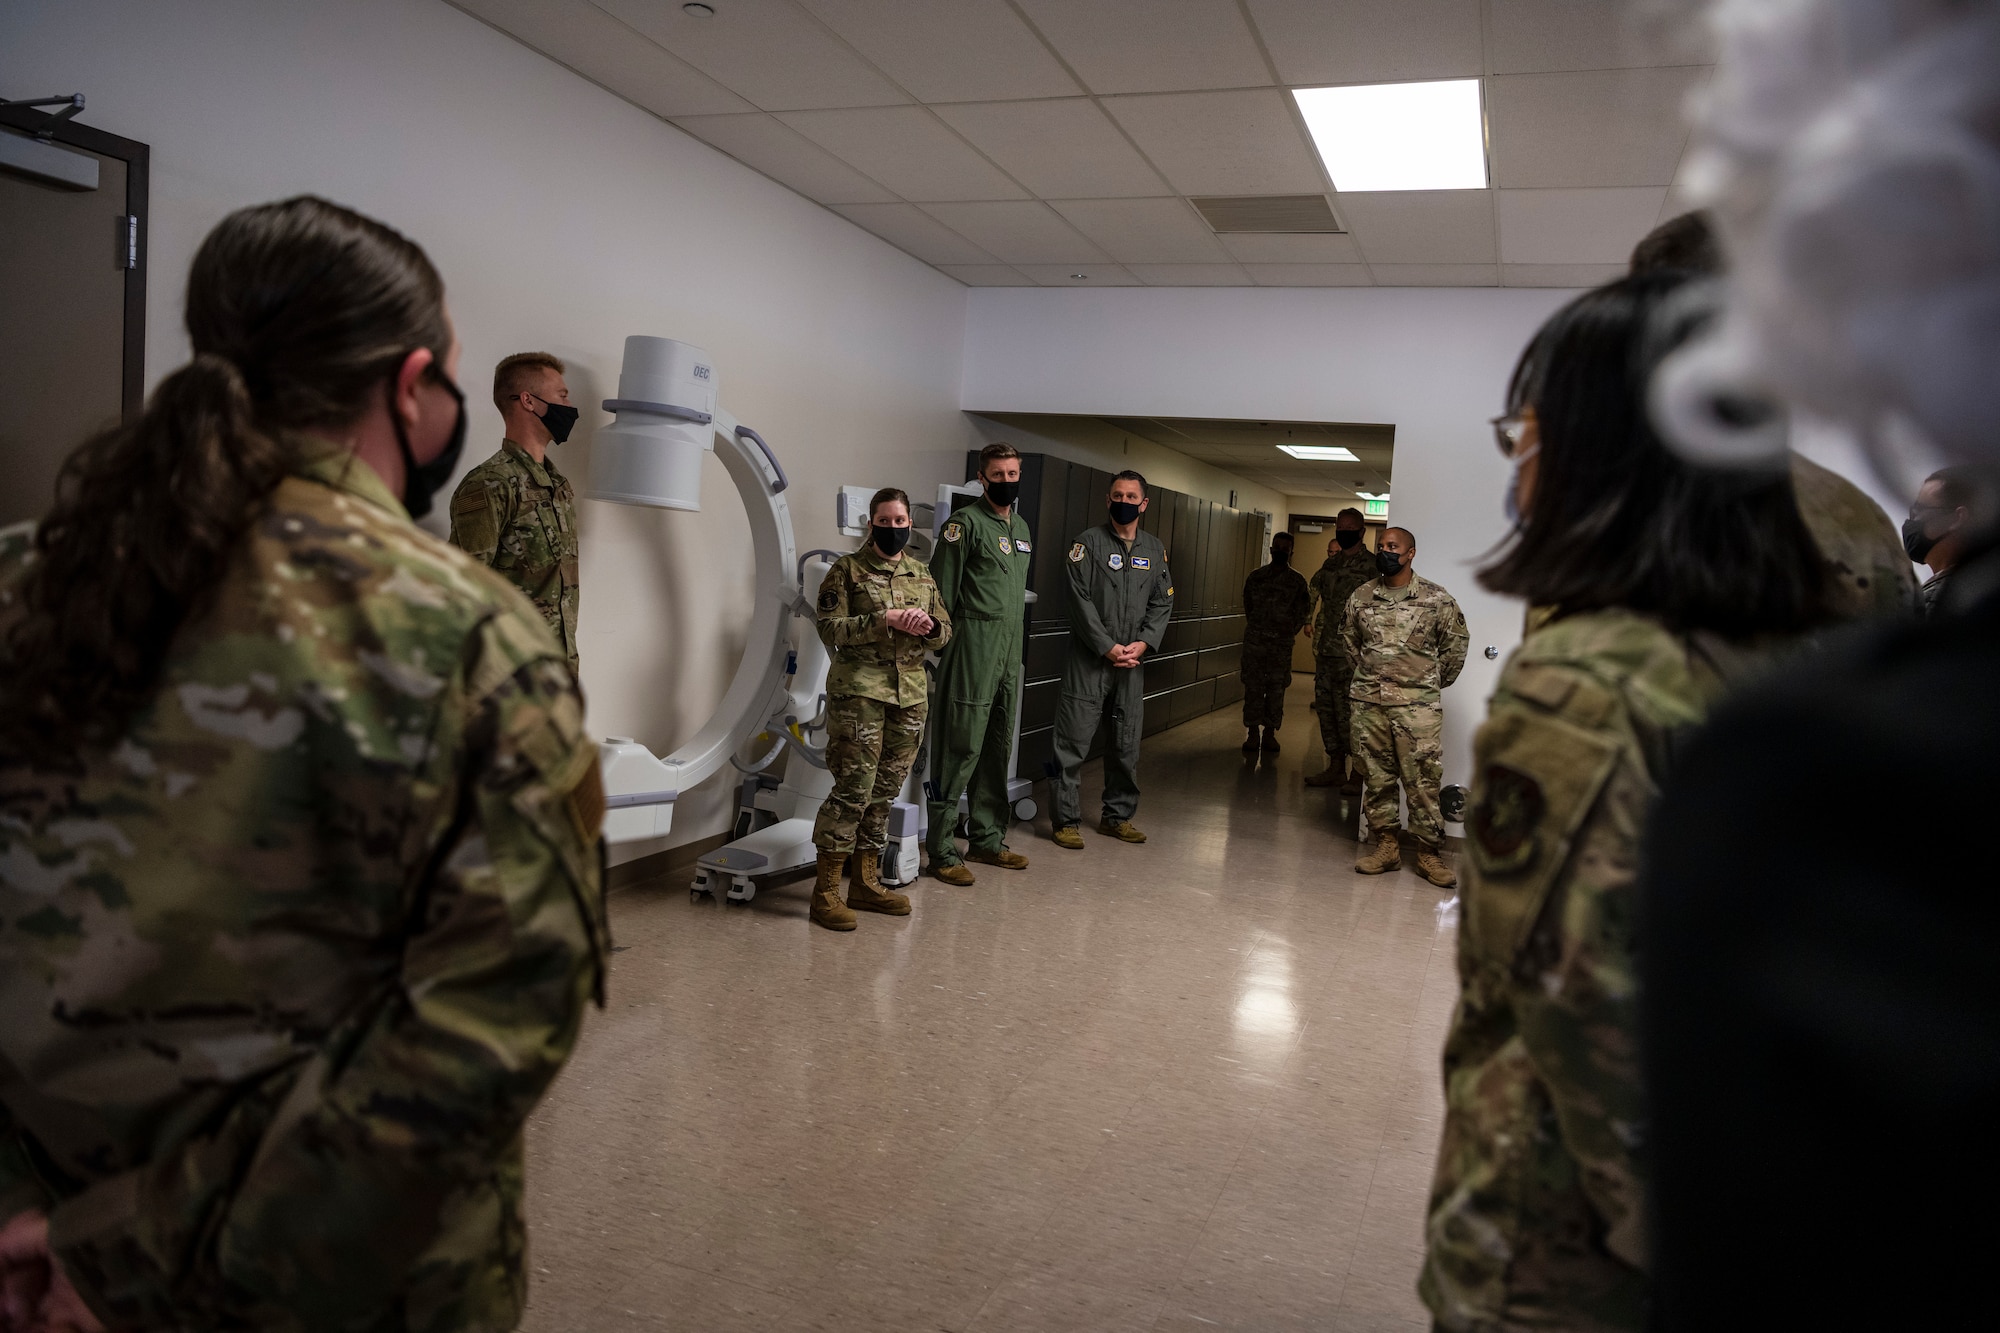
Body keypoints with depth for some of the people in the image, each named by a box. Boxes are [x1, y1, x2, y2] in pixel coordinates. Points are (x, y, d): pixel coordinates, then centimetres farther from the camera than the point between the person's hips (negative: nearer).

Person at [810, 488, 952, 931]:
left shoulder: (922, 574, 15)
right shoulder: (847, 570, 0)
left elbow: (945, 631, 17)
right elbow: (830, 628, -9)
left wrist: (928, 625, -6)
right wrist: (884, 620, -19)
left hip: (910, 695, 6)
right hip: (859, 693, -5)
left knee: (885, 792, 11)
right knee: (853, 790, -9)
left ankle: (865, 882, 22)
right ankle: (826, 891, -1)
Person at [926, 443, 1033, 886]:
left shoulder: (1021, 526, 18)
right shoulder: (966, 522, -6)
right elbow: (942, 588, -9)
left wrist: (1014, 645, 19)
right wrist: (946, 645, -13)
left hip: (1010, 652, 8)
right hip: (973, 647, -8)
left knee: (998, 748, 13)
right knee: (961, 748, -8)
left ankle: (986, 839, 24)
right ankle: (942, 851, -2)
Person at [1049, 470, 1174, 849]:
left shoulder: (1154, 549, 12)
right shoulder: (1088, 542, -2)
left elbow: (1163, 602, 10)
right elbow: (1081, 600, -9)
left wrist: (1143, 644, -5)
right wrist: (1108, 647, -14)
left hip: (1132, 661, 5)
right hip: (1088, 658, -5)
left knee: (1126, 744, 10)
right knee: (1074, 740, -5)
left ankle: (1117, 816, 22)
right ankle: (1067, 820, 3)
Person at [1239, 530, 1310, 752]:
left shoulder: (1297, 581, 4)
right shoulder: (1256, 576, 6)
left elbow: (1303, 611, 5)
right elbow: (1248, 606, 10)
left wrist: (1289, 632, -2)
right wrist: (1256, 628, 5)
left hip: (1282, 643, 0)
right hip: (1254, 640, 1)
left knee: (1276, 689, 3)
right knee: (1253, 687, 0)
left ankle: (1270, 734, 11)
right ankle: (1253, 733, 6)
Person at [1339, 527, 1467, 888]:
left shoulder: (1436, 599, -4)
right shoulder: (1361, 597, 6)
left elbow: (1456, 643, 7)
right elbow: (1348, 639, 21)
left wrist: (1435, 682, 11)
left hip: (1417, 705, -3)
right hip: (1368, 701, 4)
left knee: (1423, 780, -3)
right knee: (1376, 777, 8)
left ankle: (1429, 853, 6)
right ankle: (1386, 846, 18)